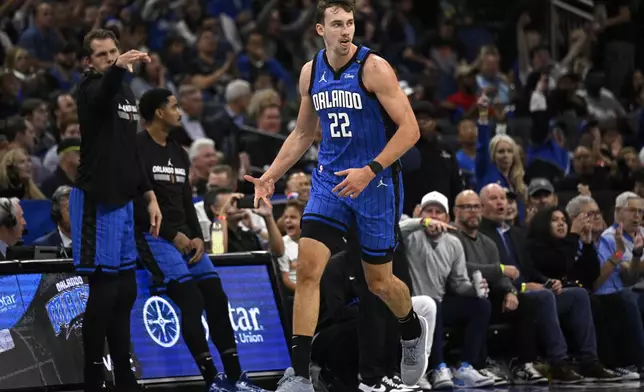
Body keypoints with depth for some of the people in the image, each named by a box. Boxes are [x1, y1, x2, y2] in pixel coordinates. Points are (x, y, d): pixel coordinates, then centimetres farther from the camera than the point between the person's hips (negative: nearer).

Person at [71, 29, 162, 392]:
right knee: (104, 289, -8)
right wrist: (119, 68, -56)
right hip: (96, 200, -8)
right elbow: (103, 94, -36)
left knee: (125, 289, 11)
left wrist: (150, 196, 17)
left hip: (121, 199, 8)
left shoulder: (128, 94, 15)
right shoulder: (90, 89, -9)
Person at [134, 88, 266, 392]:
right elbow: (136, 202, -14)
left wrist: (197, 237, 2)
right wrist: (172, 235, -14)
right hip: (153, 234, -8)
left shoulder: (179, 154, 18)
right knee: (191, 301, -19)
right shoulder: (137, 149, -8)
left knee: (216, 298, -3)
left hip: (184, 235, 8)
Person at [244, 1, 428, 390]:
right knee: (307, 269, -12)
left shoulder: (374, 68, -14)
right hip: (330, 181, 4)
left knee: (379, 281, 8)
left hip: (377, 183, -4)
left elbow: (410, 129, -16)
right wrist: (271, 176, 7)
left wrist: (369, 171, -25)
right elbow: (303, 133, 18)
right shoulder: (311, 72, 4)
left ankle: (413, 329, 43)